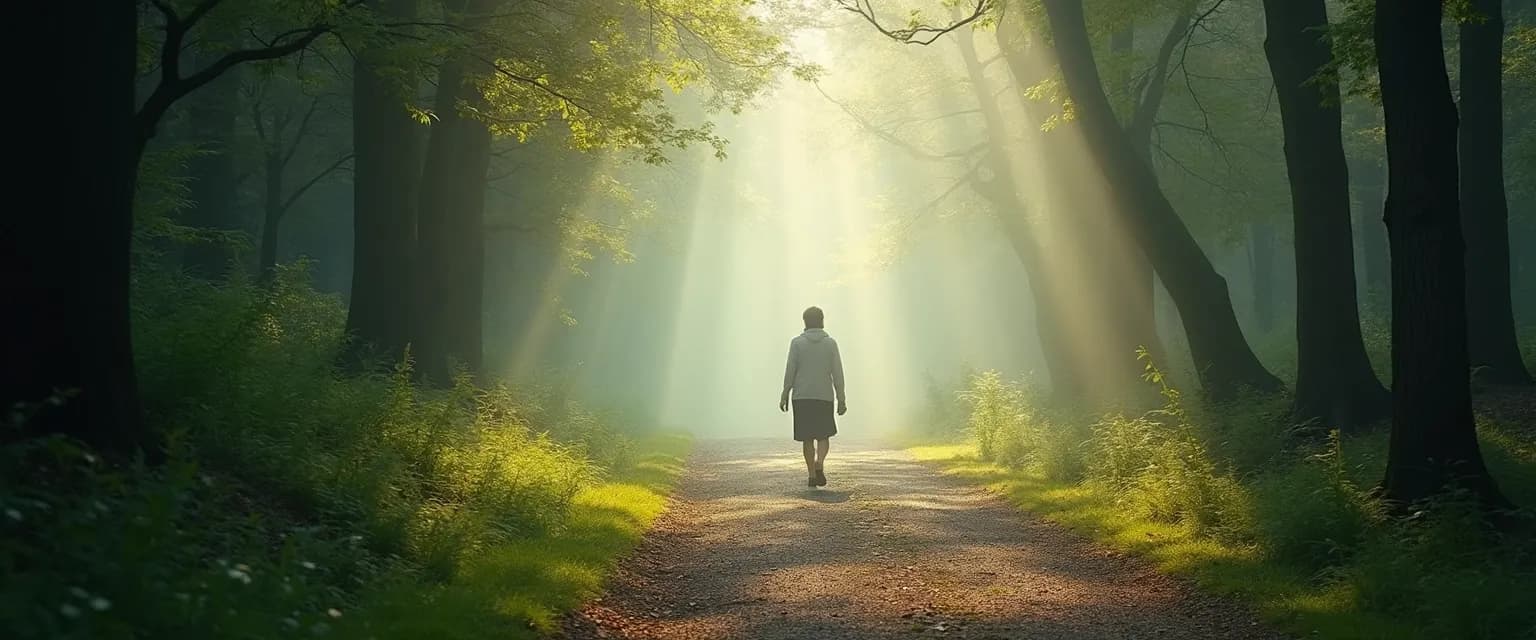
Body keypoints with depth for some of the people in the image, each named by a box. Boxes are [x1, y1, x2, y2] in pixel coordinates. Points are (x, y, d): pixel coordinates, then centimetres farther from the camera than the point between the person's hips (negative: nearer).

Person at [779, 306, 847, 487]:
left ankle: (812, 475, 7)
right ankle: (819, 464, -16)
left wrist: (785, 395, 1)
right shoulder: (830, 343, 1)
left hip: (802, 397, 0)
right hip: (824, 396, 0)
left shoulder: (797, 343, 0)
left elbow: (790, 371, -5)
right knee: (823, 435, 10)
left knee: (807, 438, 8)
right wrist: (841, 399, 3)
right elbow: (837, 373, -1)